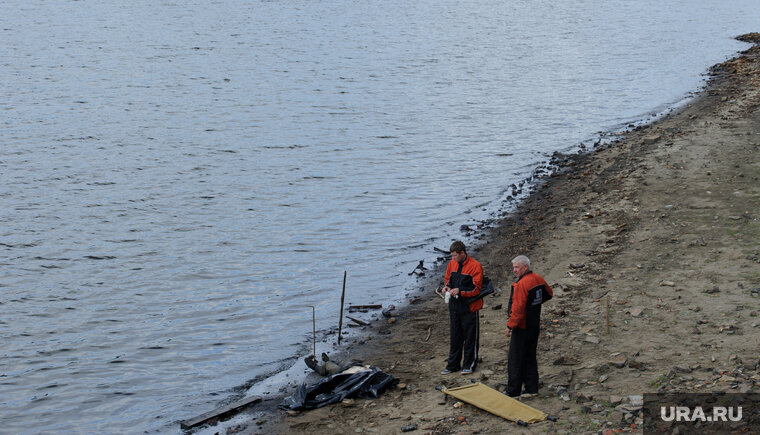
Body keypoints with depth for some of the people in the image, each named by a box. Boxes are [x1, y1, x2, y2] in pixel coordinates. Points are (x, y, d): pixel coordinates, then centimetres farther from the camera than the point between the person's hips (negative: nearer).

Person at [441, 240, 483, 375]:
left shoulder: (475, 266, -14)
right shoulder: (452, 264, 5)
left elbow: (476, 289, -15)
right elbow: (447, 279, 20)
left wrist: (460, 291, -25)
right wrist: (447, 287, -2)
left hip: (469, 307, -6)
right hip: (454, 306, 6)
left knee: (470, 337, 5)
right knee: (454, 337, 12)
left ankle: (469, 365, 16)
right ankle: (453, 365, 21)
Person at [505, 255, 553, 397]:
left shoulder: (522, 284, -22)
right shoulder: (538, 279, 5)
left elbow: (518, 309, -24)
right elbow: (549, 294, 24)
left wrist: (510, 326, -17)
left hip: (522, 328, -9)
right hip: (535, 326, 9)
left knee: (516, 360, -1)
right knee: (530, 357, 16)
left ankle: (513, 392, 3)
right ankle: (532, 389, 20)